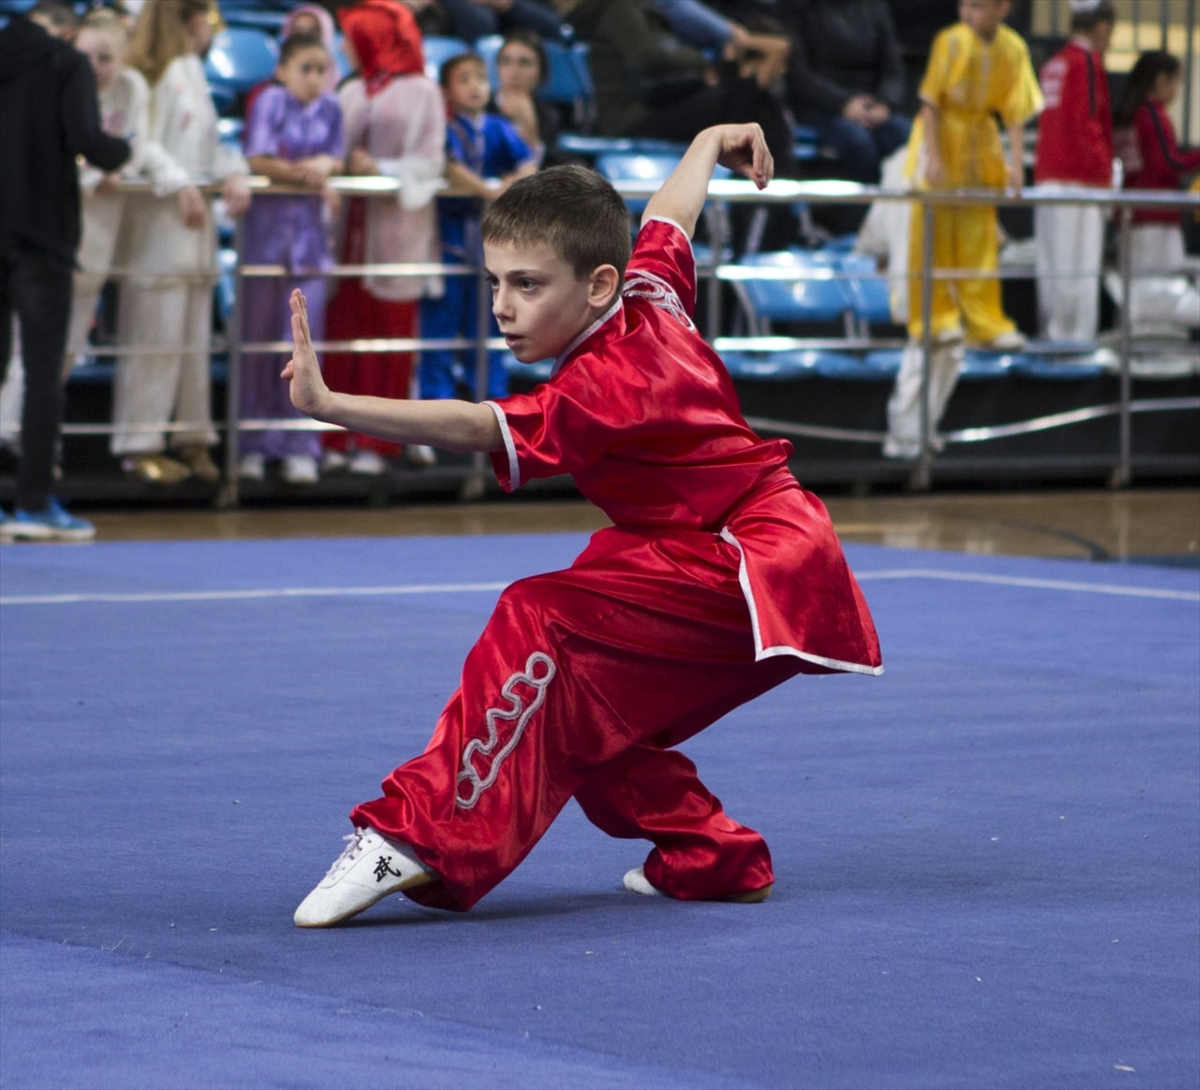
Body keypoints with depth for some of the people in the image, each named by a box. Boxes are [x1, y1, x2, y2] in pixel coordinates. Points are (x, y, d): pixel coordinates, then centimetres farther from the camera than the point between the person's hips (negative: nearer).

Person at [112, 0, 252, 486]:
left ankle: (192, 438, 13)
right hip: (158, 222, -9)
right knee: (156, 332, -7)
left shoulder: (192, 72, 20)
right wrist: (179, 186, -23)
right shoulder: (157, 75, -8)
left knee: (194, 336, 9)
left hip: (195, 222, 9)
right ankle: (139, 442, -3)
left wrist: (233, 173, -1)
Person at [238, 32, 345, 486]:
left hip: (309, 233, 3)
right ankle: (253, 446, 11)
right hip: (267, 227, -3)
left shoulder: (330, 109, 7)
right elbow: (259, 160, -12)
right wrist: (313, 174, -13)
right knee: (258, 338, 3)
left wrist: (324, 164, -16)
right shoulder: (271, 101, -4)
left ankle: (300, 448, 2)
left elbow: (336, 162, 5)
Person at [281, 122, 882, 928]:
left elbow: (476, 427, -37)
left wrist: (330, 405, -47)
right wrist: (713, 142, 44)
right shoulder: (650, 295, 1)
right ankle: (711, 857, 22)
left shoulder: (607, 390, -25)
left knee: (540, 628, -24)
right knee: (578, 712, 12)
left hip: (754, 580, -11)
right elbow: (670, 217, 23)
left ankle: (420, 837, -30)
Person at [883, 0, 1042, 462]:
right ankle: (936, 317, -1)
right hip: (942, 141, -3)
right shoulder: (951, 42, -14)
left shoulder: (1013, 50, -5)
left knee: (980, 240, 7)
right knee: (932, 236, -6)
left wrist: (1016, 162, -11)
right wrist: (933, 157, -20)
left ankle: (985, 321, 12)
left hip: (981, 143, 4)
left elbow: (1015, 110, -2)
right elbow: (931, 102, -13)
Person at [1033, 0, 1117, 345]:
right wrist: (1105, 173, -11)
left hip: (1047, 176, 8)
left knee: (1051, 263, 9)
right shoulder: (1088, 62, -8)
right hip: (1080, 180, -8)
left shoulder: (1052, 65, 17)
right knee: (1080, 264, -9)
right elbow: (1087, 123, -14)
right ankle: (1077, 337, -12)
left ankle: (1051, 333, 11)